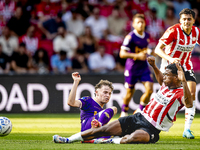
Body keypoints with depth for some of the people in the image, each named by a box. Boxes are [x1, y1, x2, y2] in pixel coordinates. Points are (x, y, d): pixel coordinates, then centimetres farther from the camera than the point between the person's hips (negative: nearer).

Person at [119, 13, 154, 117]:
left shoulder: (147, 36, 5)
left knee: (149, 89, -10)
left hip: (143, 67, 5)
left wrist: (148, 52, 5)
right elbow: (122, 54, -21)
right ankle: (124, 113, 28)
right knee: (130, 92, 5)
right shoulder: (130, 37, -15)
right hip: (131, 68, -5)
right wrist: (138, 55, -29)